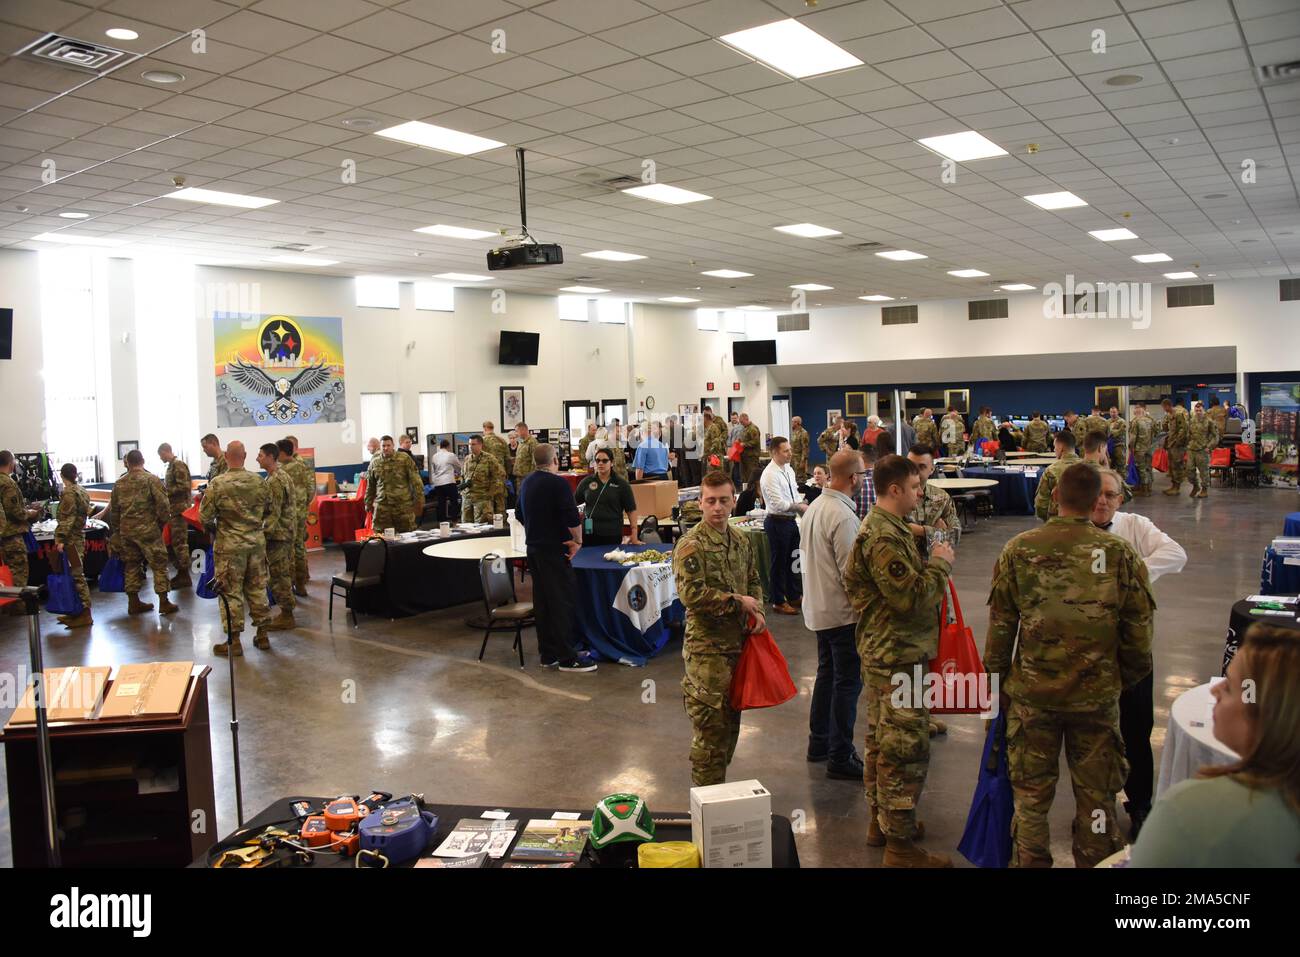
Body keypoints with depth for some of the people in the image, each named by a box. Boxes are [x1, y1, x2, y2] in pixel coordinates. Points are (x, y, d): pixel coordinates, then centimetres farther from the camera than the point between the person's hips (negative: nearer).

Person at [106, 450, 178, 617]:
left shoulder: (119, 484, 7)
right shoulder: (151, 479, -8)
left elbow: (113, 511, 14)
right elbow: (162, 504, -13)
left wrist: (117, 531, 23)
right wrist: (164, 521, 3)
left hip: (126, 530, 5)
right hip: (148, 529, -5)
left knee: (131, 565, 13)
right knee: (159, 564, 1)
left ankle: (134, 602, 17)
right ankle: (164, 602, -1)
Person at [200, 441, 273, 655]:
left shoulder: (218, 483, -12)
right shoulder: (258, 482, 0)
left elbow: (205, 516, -8)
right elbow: (267, 512, 8)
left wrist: (213, 530, 12)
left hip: (229, 544, -4)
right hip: (256, 541, 4)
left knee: (230, 591, 4)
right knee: (257, 588, 12)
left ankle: (234, 641, 8)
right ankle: (262, 635, 19)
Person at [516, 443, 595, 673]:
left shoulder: (526, 483, 10)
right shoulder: (557, 483, -16)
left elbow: (521, 516, 20)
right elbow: (572, 518, -22)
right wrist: (578, 541, -10)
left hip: (533, 548, 8)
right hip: (554, 550, -8)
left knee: (542, 602, 12)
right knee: (563, 602, -5)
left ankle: (548, 655, 17)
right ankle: (567, 658, -4)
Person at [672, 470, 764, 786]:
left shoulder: (741, 541, 10)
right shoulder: (690, 545, -14)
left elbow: (753, 581, 21)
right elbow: (691, 594, -22)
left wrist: (757, 611, 1)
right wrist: (738, 602, -15)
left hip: (738, 641, 7)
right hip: (707, 645, -7)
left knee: (731, 719, 16)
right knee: (710, 723, -4)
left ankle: (720, 783, 31)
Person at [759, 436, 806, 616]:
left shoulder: (788, 469, 7)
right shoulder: (770, 474, -20)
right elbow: (778, 503, -24)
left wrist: (803, 511, 3)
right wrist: (799, 506, -15)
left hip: (791, 519, 8)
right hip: (777, 522, -8)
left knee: (791, 559, 19)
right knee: (779, 562, 5)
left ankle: (795, 596, 35)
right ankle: (778, 602, 19)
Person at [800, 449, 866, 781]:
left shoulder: (815, 507, 7)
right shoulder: (843, 517, -23)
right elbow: (851, 572, -22)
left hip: (818, 607, 10)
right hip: (843, 611, -9)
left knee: (827, 674, 20)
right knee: (848, 682, 0)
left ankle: (819, 742, 31)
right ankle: (840, 758, 7)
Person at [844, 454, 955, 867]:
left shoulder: (880, 527, 12)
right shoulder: (885, 538, -23)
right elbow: (911, 597, -26)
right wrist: (940, 564, -13)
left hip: (880, 651, 11)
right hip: (899, 657, -11)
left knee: (881, 741, 19)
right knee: (906, 749, -3)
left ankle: (880, 821, 32)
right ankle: (900, 843, 6)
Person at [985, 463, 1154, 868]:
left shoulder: (1018, 550, -9)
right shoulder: (1121, 554, -9)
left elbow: (999, 628, -4)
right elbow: (1138, 633, -3)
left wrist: (996, 682, 9)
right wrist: (1126, 679, 14)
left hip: (1031, 693, 0)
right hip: (1098, 694, 0)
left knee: (1031, 794, 15)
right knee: (1096, 795, 17)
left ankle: (1029, 861, 26)